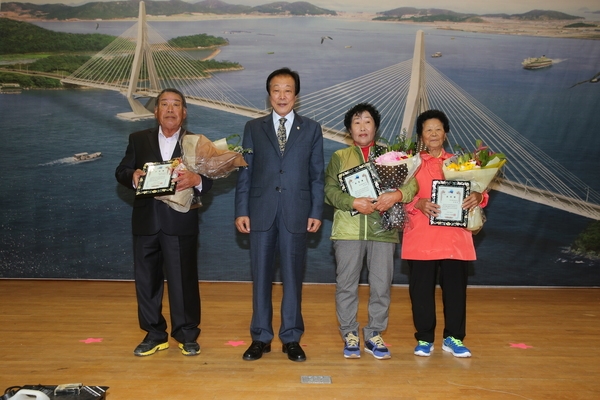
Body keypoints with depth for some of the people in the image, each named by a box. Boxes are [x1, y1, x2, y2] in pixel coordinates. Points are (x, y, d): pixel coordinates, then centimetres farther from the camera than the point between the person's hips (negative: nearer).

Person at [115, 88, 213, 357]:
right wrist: (133, 176, -19)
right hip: (146, 221, 3)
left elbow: (208, 180, -4)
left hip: (181, 223, -2)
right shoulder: (138, 140, 10)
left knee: (183, 279, 3)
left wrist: (196, 180, -27)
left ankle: (187, 335, 18)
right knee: (146, 278, 9)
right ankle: (154, 334, 24)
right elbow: (121, 172, 4)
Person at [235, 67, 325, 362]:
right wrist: (241, 211, -2)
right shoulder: (254, 128, 9)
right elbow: (245, 172, 5)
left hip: (296, 214, 0)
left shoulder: (311, 129, 8)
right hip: (261, 212, 1)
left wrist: (316, 212, -2)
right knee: (261, 276, 6)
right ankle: (260, 337, 18)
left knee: (292, 277, 6)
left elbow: (317, 174, 5)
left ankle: (291, 338, 18)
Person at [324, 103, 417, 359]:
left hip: (382, 230, 1)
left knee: (381, 285, 3)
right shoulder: (339, 157, 12)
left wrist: (396, 195, -18)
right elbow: (329, 189, 0)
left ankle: (374, 335, 18)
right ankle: (350, 335, 17)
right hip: (348, 229, 0)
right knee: (346, 285, 4)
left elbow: (412, 183, 2)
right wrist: (354, 202, -16)